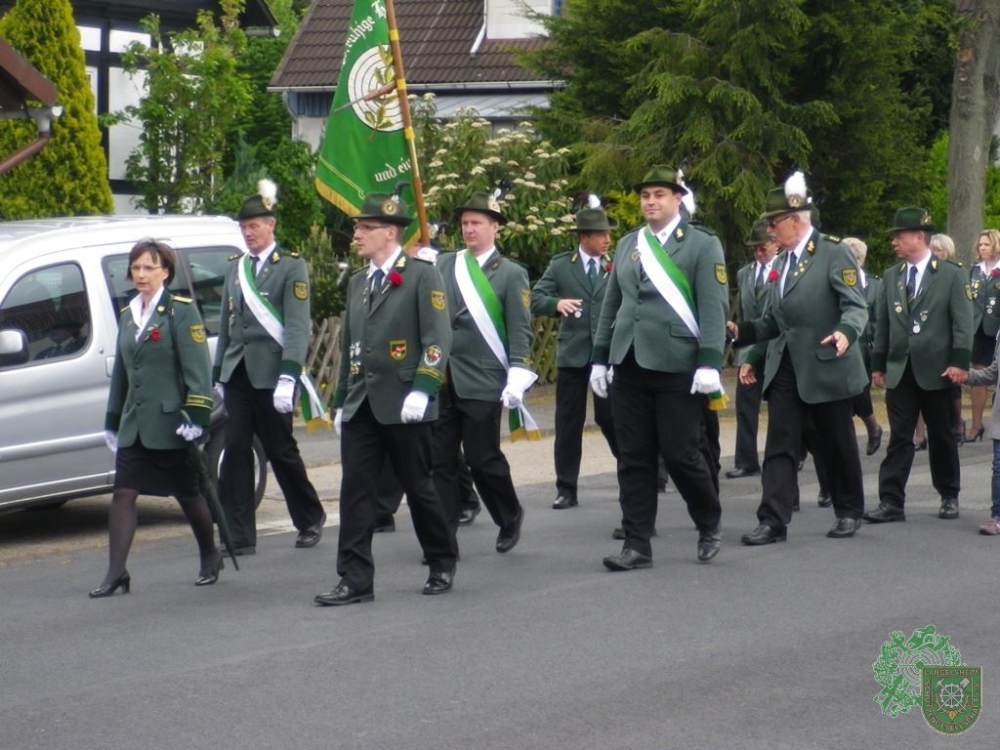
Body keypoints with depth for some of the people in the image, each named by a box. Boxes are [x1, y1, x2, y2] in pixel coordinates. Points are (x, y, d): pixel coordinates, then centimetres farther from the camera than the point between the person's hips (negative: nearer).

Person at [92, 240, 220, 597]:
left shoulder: (181, 311, -6)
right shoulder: (127, 316, 13)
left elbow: (197, 367, -12)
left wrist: (196, 416, -19)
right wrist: (113, 421, 20)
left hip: (170, 421, -5)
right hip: (135, 425, 6)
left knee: (188, 493, 8)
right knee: (123, 493, -5)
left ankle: (210, 558, 28)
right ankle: (116, 573, -7)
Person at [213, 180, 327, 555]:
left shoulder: (292, 267, -4)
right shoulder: (235, 267, 14)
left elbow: (297, 326, -12)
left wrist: (288, 377, -22)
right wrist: (217, 374, 15)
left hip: (271, 374, -5)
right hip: (237, 374, 5)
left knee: (281, 450, 4)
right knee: (235, 451, -1)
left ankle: (311, 518, 25)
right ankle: (239, 536, 0)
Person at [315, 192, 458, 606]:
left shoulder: (422, 276, -5)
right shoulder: (357, 281, 16)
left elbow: (438, 340, -12)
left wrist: (421, 390, -21)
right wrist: (341, 401, 19)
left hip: (402, 405, -6)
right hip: (360, 406, 6)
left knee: (418, 487, 5)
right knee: (356, 491, -2)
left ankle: (443, 563, 24)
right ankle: (355, 579, -2)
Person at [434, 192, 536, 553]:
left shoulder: (511, 273, 0)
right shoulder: (443, 264, 10)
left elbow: (520, 330, -3)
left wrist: (517, 378, -12)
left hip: (482, 384, -4)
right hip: (440, 381, 4)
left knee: (483, 458, 1)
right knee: (440, 460, 2)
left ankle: (510, 517, 25)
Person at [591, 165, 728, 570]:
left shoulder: (702, 244, -1)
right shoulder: (627, 245, 14)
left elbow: (714, 307, -8)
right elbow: (611, 305, 18)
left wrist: (709, 363, -16)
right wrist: (600, 358, 12)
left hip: (678, 367, -5)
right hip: (630, 367, 5)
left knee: (682, 454, -2)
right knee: (634, 458, 4)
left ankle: (709, 524, 22)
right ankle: (637, 544, 8)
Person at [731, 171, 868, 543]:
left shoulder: (834, 252, -8)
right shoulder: (783, 261, 15)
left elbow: (856, 306, -16)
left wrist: (846, 332, -36)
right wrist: (743, 331, 2)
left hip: (826, 368, -6)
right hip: (785, 369, 6)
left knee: (836, 445, 7)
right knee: (780, 445, -3)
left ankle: (849, 512, 24)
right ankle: (773, 521, -8)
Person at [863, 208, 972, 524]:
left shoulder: (951, 274, -2)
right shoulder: (891, 276, 10)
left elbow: (962, 322, -6)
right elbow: (883, 323, 12)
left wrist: (960, 362, -14)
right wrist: (878, 363, 10)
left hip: (937, 370, -3)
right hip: (900, 370, 3)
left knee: (942, 437, 8)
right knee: (899, 438, -2)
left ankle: (949, 496, 22)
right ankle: (891, 502, -5)